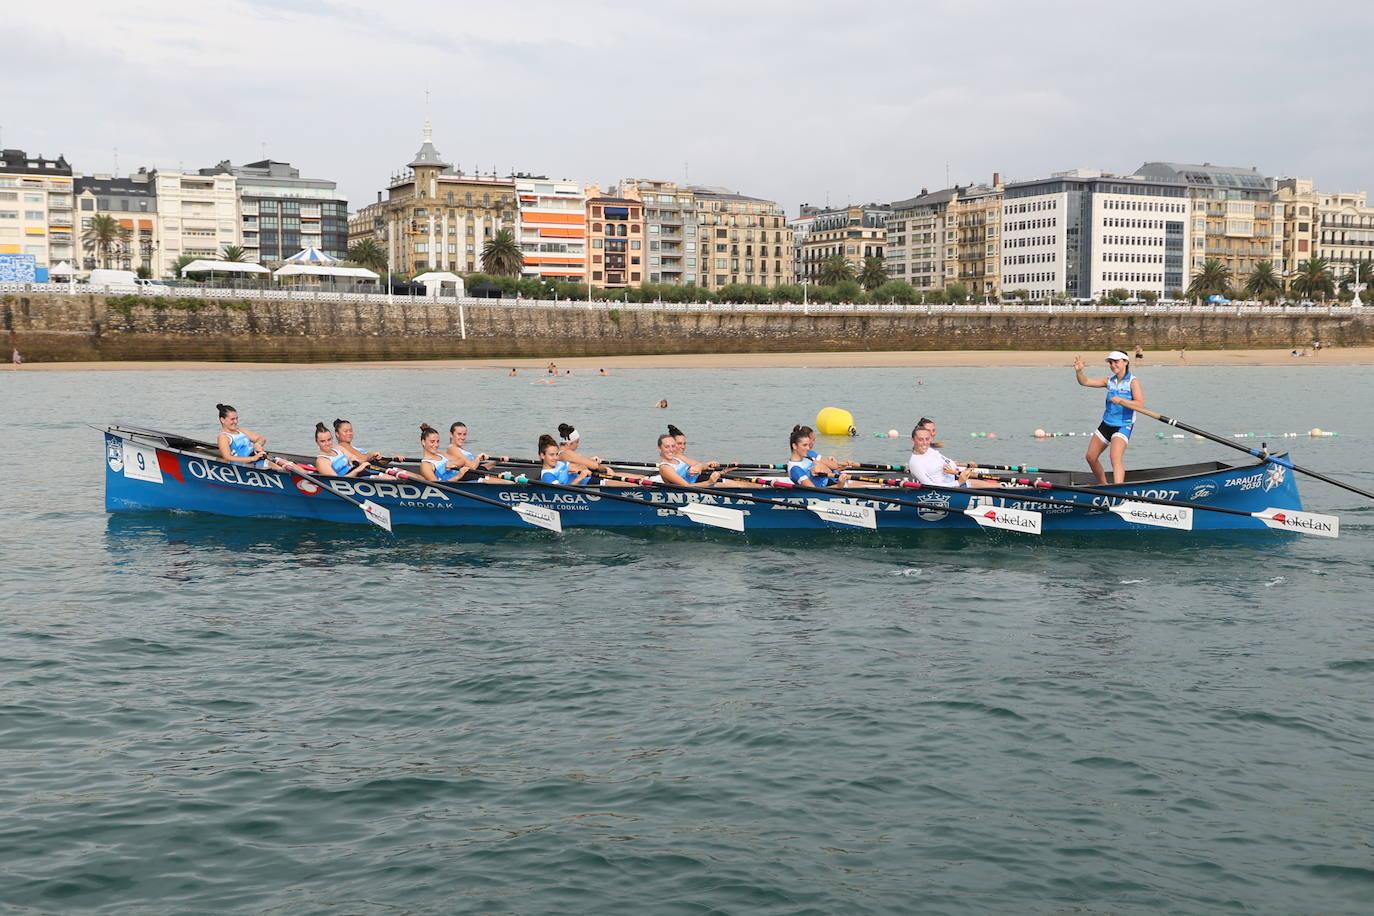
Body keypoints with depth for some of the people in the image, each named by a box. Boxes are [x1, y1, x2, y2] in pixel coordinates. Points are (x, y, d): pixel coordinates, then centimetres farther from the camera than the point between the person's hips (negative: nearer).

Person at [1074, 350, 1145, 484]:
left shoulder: (1133, 382, -9)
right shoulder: (1109, 380, 7)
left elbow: (1140, 404, -20)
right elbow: (1085, 382, 4)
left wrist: (1120, 401, -31)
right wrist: (1079, 371, -16)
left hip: (1123, 426, -7)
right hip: (1106, 424, 7)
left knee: (1116, 457, -27)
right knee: (1091, 457, 12)